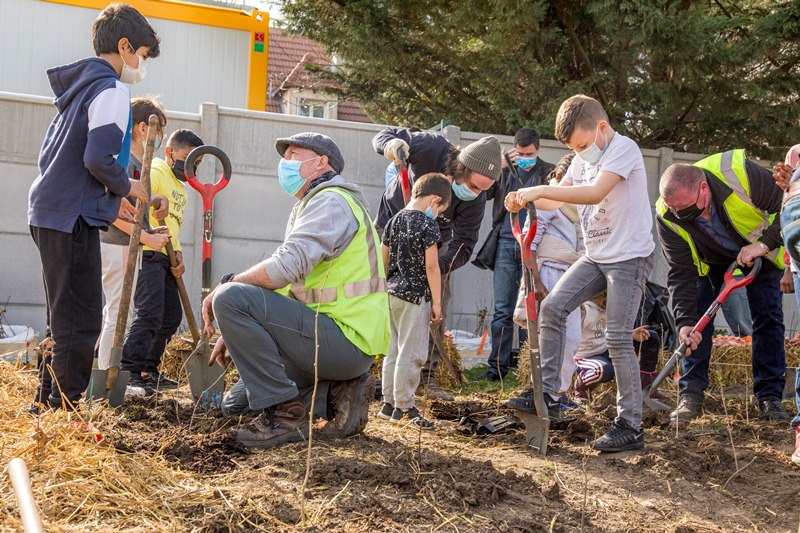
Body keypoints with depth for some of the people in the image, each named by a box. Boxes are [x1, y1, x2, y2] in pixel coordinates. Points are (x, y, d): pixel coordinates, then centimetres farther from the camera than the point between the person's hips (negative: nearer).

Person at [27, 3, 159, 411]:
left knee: (65, 319, 17)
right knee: (80, 323, -6)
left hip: (48, 212, 10)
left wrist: (109, 201, 20)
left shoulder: (77, 86, 19)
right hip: (72, 218, -10)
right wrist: (126, 187, -3)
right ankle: (63, 407, -3)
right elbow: (98, 158, -23)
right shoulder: (111, 90, -10)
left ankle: (45, 404, 24)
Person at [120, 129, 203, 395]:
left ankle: (148, 370, 23)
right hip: (147, 254, -10)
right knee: (150, 313, -17)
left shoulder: (180, 187, 23)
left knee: (172, 316, 12)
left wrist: (178, 256, 13)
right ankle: (129, 373, -14)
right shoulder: (155, 173, -7)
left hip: (165, 258, 10)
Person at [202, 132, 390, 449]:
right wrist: (236, 333, 13)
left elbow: (286, 267, -26)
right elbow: (287, 288, 22)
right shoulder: (314, 206, 24)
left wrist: (226, 285, -12)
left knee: (231, 298, -22)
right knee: (235, 403, 16)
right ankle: (336, 394, 8)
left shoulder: (331, 201, -10)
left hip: (345, 339, -10)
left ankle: (284, 413, -17)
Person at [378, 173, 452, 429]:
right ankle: (404, 407, 4)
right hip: (416, 294, -7)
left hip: (392, 292, 8)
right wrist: (437, 302, -8)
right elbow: (431, 266, -13)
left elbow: (383, 260, 13)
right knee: (411, 353, -1)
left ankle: (388, 403, 22)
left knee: (394, 350, 15)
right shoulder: (427, 225, -11)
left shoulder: (394, 221, 9)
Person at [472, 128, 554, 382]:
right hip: (505, 245, 2)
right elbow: (483, 193, 0)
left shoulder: (548, 173, 4)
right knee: (502, 311, 2)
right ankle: (498, 367, 5)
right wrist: (498, 167, -13)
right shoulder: (505, 170, 11)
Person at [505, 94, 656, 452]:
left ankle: (630, 427, 1)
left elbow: (595, 193, -31)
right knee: (551, 307, -4)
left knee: (618, 339, -9)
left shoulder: (624, 149, -16)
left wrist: (539, 189, -31)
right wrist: (526, 200, -9)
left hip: (629, 257, -8)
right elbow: (558, 197, 12)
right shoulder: (583, 158, 10)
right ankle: (548, 394, 4)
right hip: (596, 256, 8)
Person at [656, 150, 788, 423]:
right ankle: (691, 395, -5)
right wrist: (685, 321, -36)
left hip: (760, 250, -1)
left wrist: (764, 244, -37)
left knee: (768, 319, -5)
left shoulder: (740, 173, -40)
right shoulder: (667, 217, -30)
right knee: (696, 317, -11)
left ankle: (770, 396, 3)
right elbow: (681, 274, -27)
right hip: (709, 260, 1)